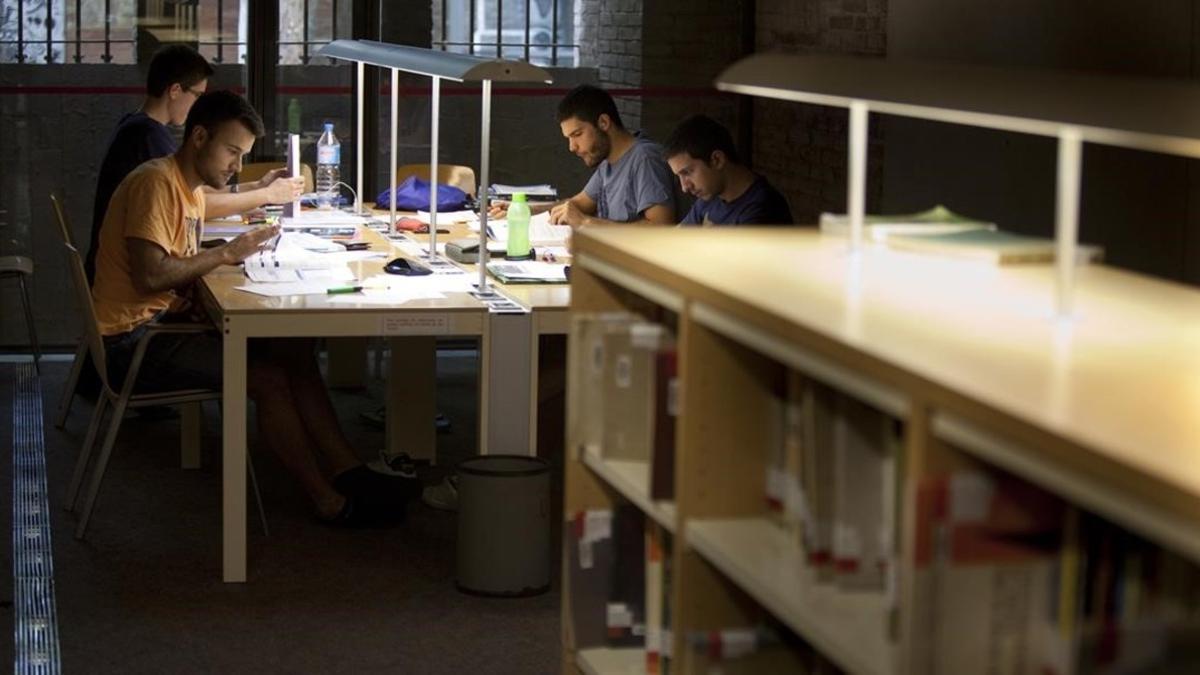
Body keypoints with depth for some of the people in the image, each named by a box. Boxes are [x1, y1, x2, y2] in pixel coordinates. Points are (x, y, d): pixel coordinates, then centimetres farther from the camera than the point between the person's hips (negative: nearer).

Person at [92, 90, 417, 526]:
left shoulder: (191, 187, 15)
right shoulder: (156, 183, -17)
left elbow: (181, 264, 9)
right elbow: (149, 275, -26)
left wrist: (239, 252, -7)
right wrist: (226, 254, -17)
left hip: (167, 322, 10)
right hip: (133, 340, -10)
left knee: (294, 352, 0)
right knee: (269, 378, -18)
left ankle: (349, 473, 0)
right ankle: (331, 503, -7)